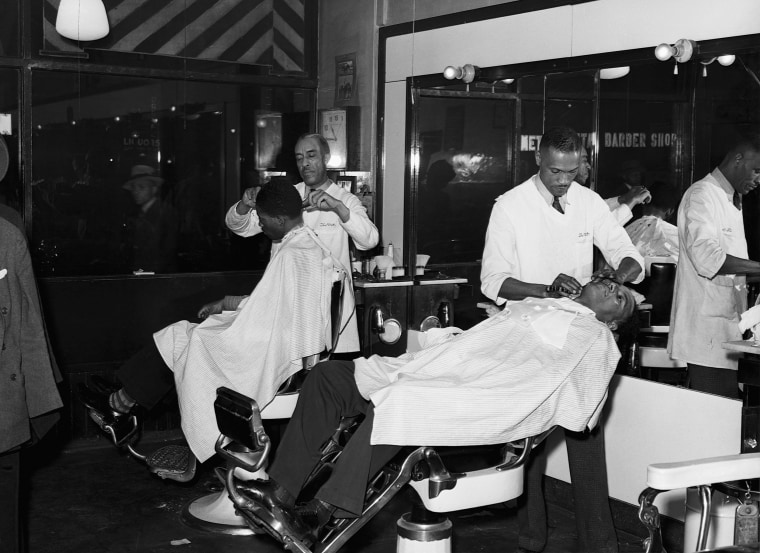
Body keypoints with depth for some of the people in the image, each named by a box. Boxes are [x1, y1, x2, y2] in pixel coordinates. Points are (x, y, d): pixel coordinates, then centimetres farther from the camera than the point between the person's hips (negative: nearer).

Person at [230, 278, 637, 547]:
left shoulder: (597, 340, 11)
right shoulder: (532, 306, 33)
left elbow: (574, 414, -3)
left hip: (482, 407, -8)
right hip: (432, 372, 8)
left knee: (395, 403, -36)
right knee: (328, 376, -6)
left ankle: (324, 512, -28)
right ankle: (281, 488, -11)